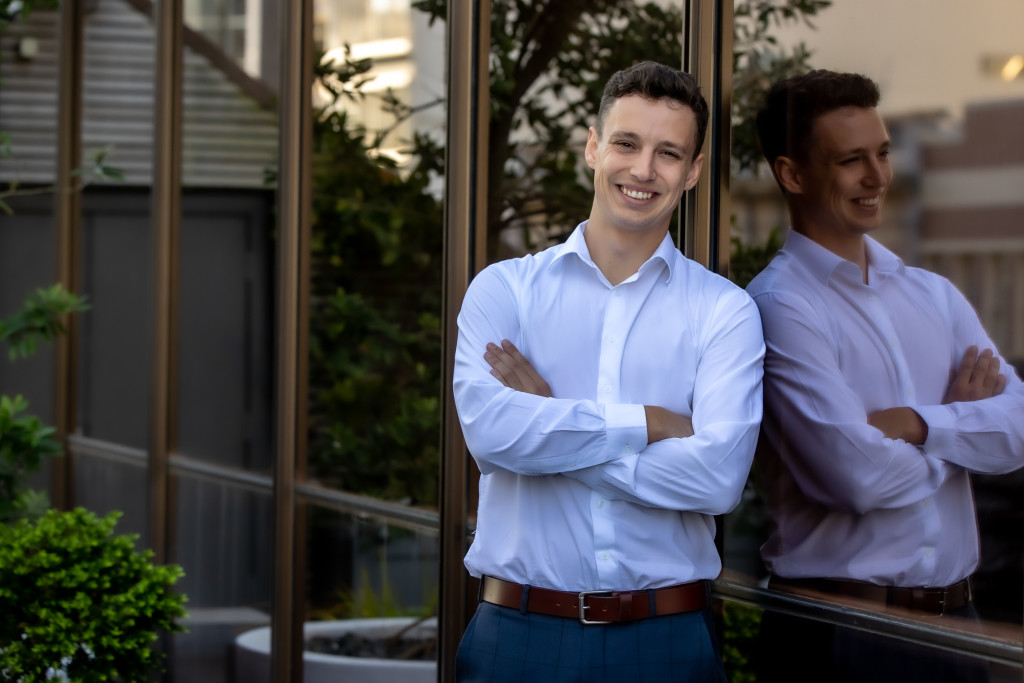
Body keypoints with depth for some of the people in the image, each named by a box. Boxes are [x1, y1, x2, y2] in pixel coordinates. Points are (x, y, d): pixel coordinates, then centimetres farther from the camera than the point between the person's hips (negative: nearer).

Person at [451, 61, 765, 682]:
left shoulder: (725, 311, 1)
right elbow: (487, 428, -14)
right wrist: (649, 422, -11)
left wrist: (545, 426, -10)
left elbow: (719, 475, -13)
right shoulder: (504, 289, 4)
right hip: (519, 632, 0)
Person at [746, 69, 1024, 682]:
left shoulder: (934, 295, 10)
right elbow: (860, 475, -21)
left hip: (954, 620, 6)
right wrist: (961, 420, -2)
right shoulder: (779, 307, -13)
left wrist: (917, 424, -17)